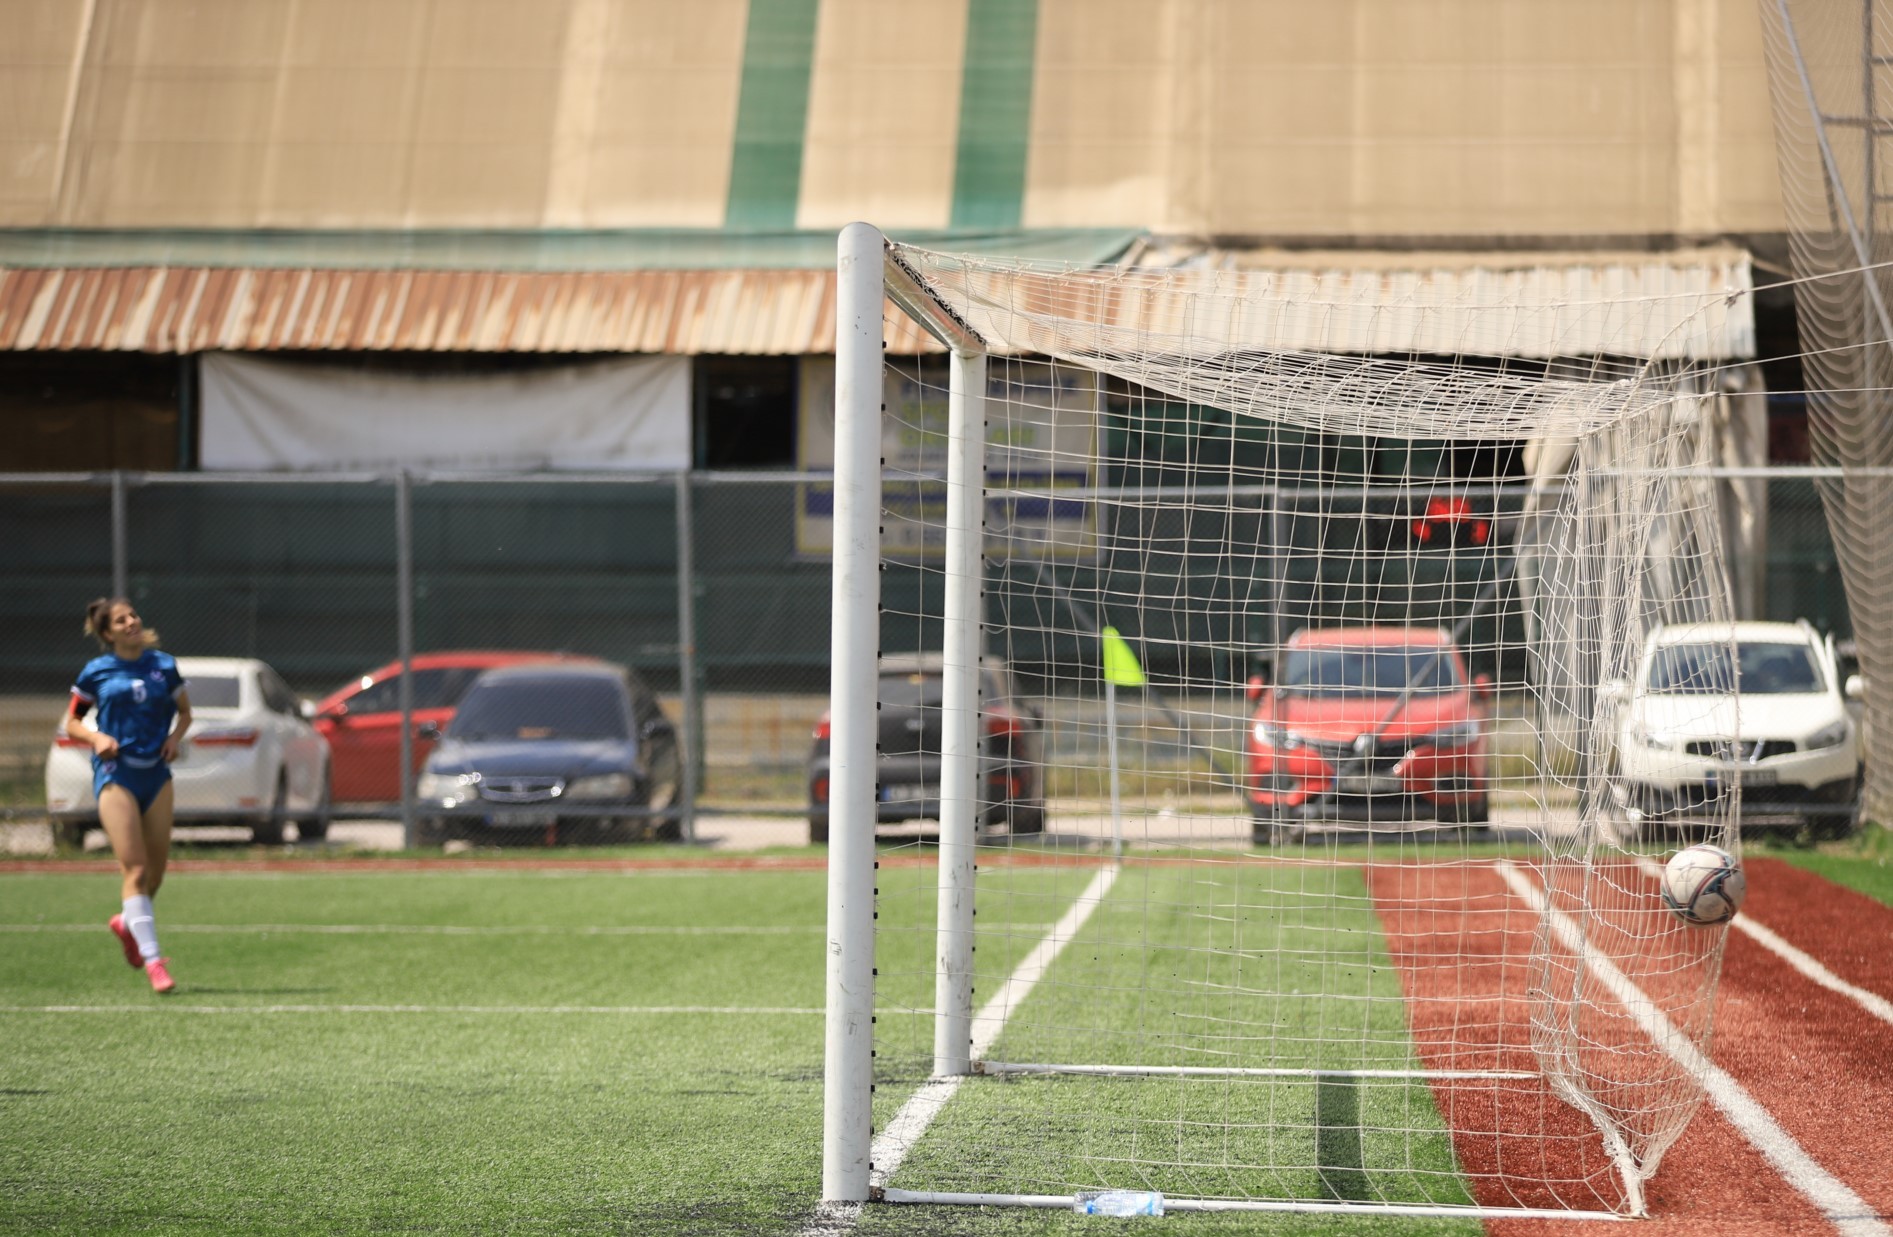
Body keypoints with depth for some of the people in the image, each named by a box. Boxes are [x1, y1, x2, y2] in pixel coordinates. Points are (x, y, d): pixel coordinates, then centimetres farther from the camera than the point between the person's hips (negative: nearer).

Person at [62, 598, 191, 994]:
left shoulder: (163, 665, 7)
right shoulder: (96, 672, 0)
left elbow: (184, 711, 19)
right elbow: (72, 721, 8)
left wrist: (175, 736, -1)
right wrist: (96, 737, -12)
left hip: (156, 772, 4)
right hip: (115, 772, -4)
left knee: (157, 867, 9)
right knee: (134, 868, -12)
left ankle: (129, 923, 39)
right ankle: (151, 958, -15)